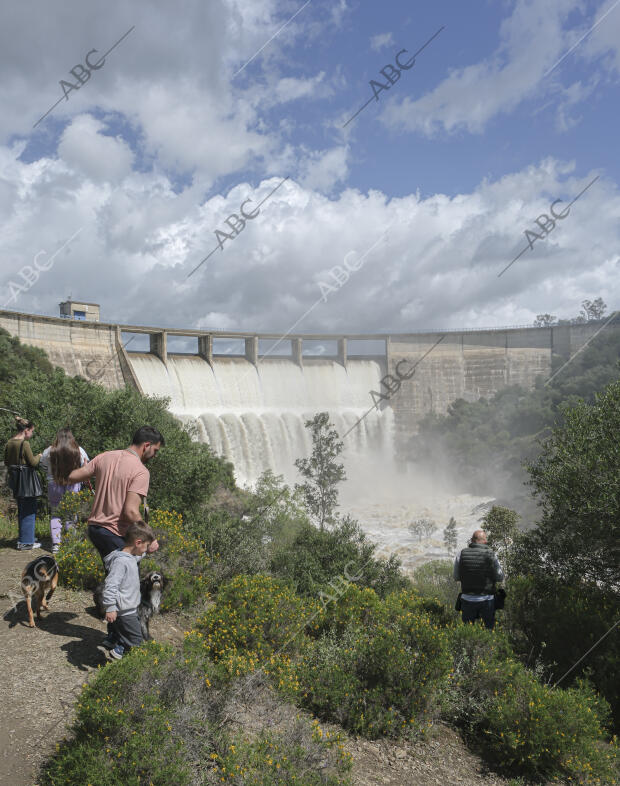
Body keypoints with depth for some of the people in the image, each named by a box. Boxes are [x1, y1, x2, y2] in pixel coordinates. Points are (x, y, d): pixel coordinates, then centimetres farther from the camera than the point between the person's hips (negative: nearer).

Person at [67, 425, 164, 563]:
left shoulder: (105, 457, 3)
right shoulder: (141, 472, -17)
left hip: (93, 527, 8)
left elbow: (73, 477, 7)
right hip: (115, 535, -8)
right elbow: (131, 511, -24)